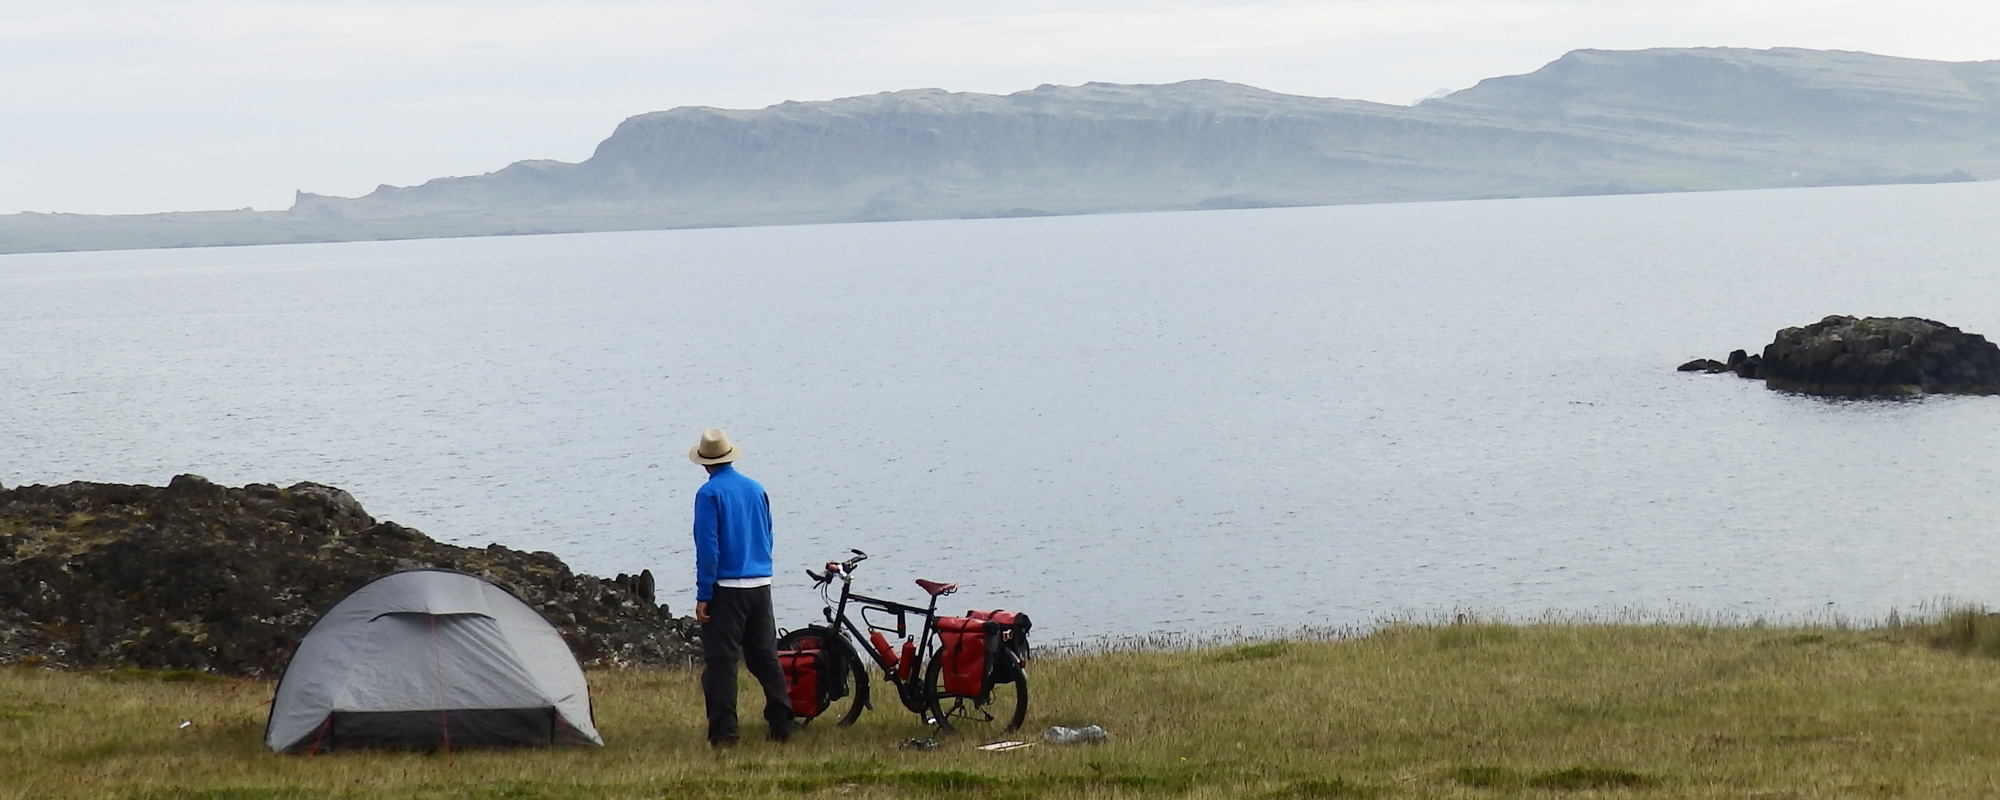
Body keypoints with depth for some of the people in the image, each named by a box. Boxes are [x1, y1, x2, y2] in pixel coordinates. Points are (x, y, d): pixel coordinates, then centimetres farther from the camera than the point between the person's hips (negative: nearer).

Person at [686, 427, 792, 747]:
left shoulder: (709, 494, -9)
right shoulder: (756, 489, 9)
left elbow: (708, 548, -12)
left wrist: (703, 596, -10)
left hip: (726, 588, -6)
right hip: (761, 585, 6)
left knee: (720, 661, -3)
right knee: (766, 657, 13)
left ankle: (723, 732, -6)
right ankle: (781, 726, 13)